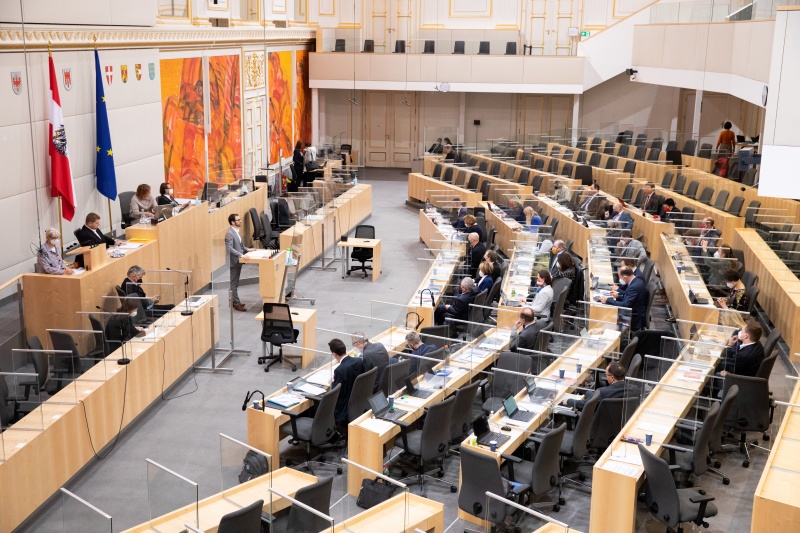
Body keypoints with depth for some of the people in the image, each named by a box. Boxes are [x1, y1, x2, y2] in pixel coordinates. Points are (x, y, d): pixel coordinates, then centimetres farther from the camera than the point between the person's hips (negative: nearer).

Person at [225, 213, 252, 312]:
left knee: (235, 283, 17)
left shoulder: (236, 231, 11)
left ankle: (234, 301, 26)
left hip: (238, 261, 9)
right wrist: (241, 255, -33)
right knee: (234, 284, -1)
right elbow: (229, 248, -27)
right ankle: (236, 303, 3)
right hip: (234, 262, -9)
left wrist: (247, 249, 9)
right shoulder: (229, 233, -19)